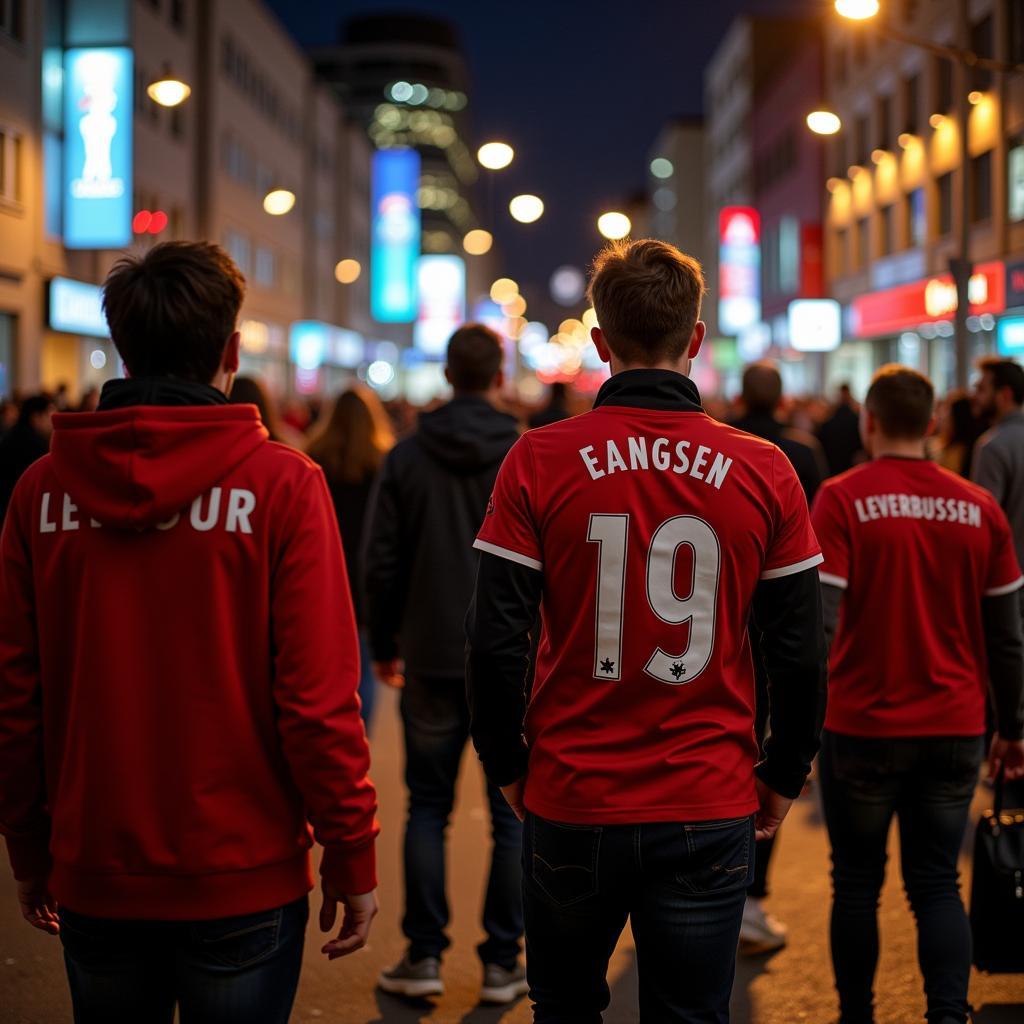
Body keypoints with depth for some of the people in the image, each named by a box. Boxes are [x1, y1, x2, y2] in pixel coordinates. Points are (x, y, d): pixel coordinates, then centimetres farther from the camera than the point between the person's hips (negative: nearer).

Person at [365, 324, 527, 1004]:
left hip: (433, 661, 1)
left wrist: (384, 644, 11)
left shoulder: (408, 457, 0)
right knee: (513, 813, 7)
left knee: (428, 808, 12)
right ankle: (502, 962, 11)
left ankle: (424, 956, 13)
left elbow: (383, 562, 1)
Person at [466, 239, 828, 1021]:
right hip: (709, 812, 0)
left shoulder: (539, 461, -7)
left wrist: (509, 765, 8)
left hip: (569, 808, 1)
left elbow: (495, 641, -8)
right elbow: (801, 653, -2)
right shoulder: (764, 472, -5)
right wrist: (785, 777, 12)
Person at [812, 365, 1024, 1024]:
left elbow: (818, 618, -18)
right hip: (956, 728, 3)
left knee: (858, 885, 13)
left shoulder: (842, 499, -10)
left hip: (864, 727, -3)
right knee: (938, 885, 10)